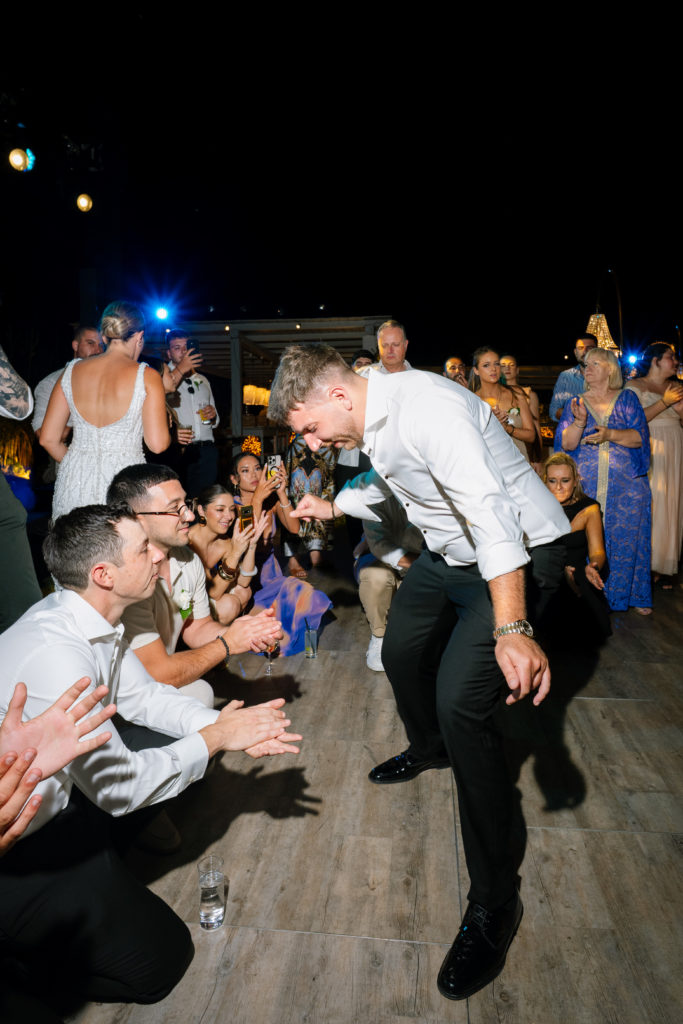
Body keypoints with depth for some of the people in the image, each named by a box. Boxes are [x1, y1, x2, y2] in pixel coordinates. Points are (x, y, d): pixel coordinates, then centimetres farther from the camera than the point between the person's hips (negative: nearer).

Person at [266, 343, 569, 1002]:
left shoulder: (426, 408, -29)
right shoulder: (371, 421, 2)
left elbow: (489, 512, -39)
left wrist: (511, 628, -45)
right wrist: (332, 507, 19)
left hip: (519, 554, -9)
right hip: (448, 554, 10)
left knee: (461, 701, -20)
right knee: (401, 651, 20)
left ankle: (494, 902, -2)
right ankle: (429, 749, 52)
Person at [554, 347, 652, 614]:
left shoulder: (627, 399, 8)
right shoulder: (577, 404, 11)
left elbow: (640, 437, -2)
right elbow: (566, 443, 0)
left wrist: (610, 434, -17)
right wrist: (579, 422, -17)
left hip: (627, 485, 0)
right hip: (587, 486, 1)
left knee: (627, 538, 2)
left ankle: (633, 595, 16)